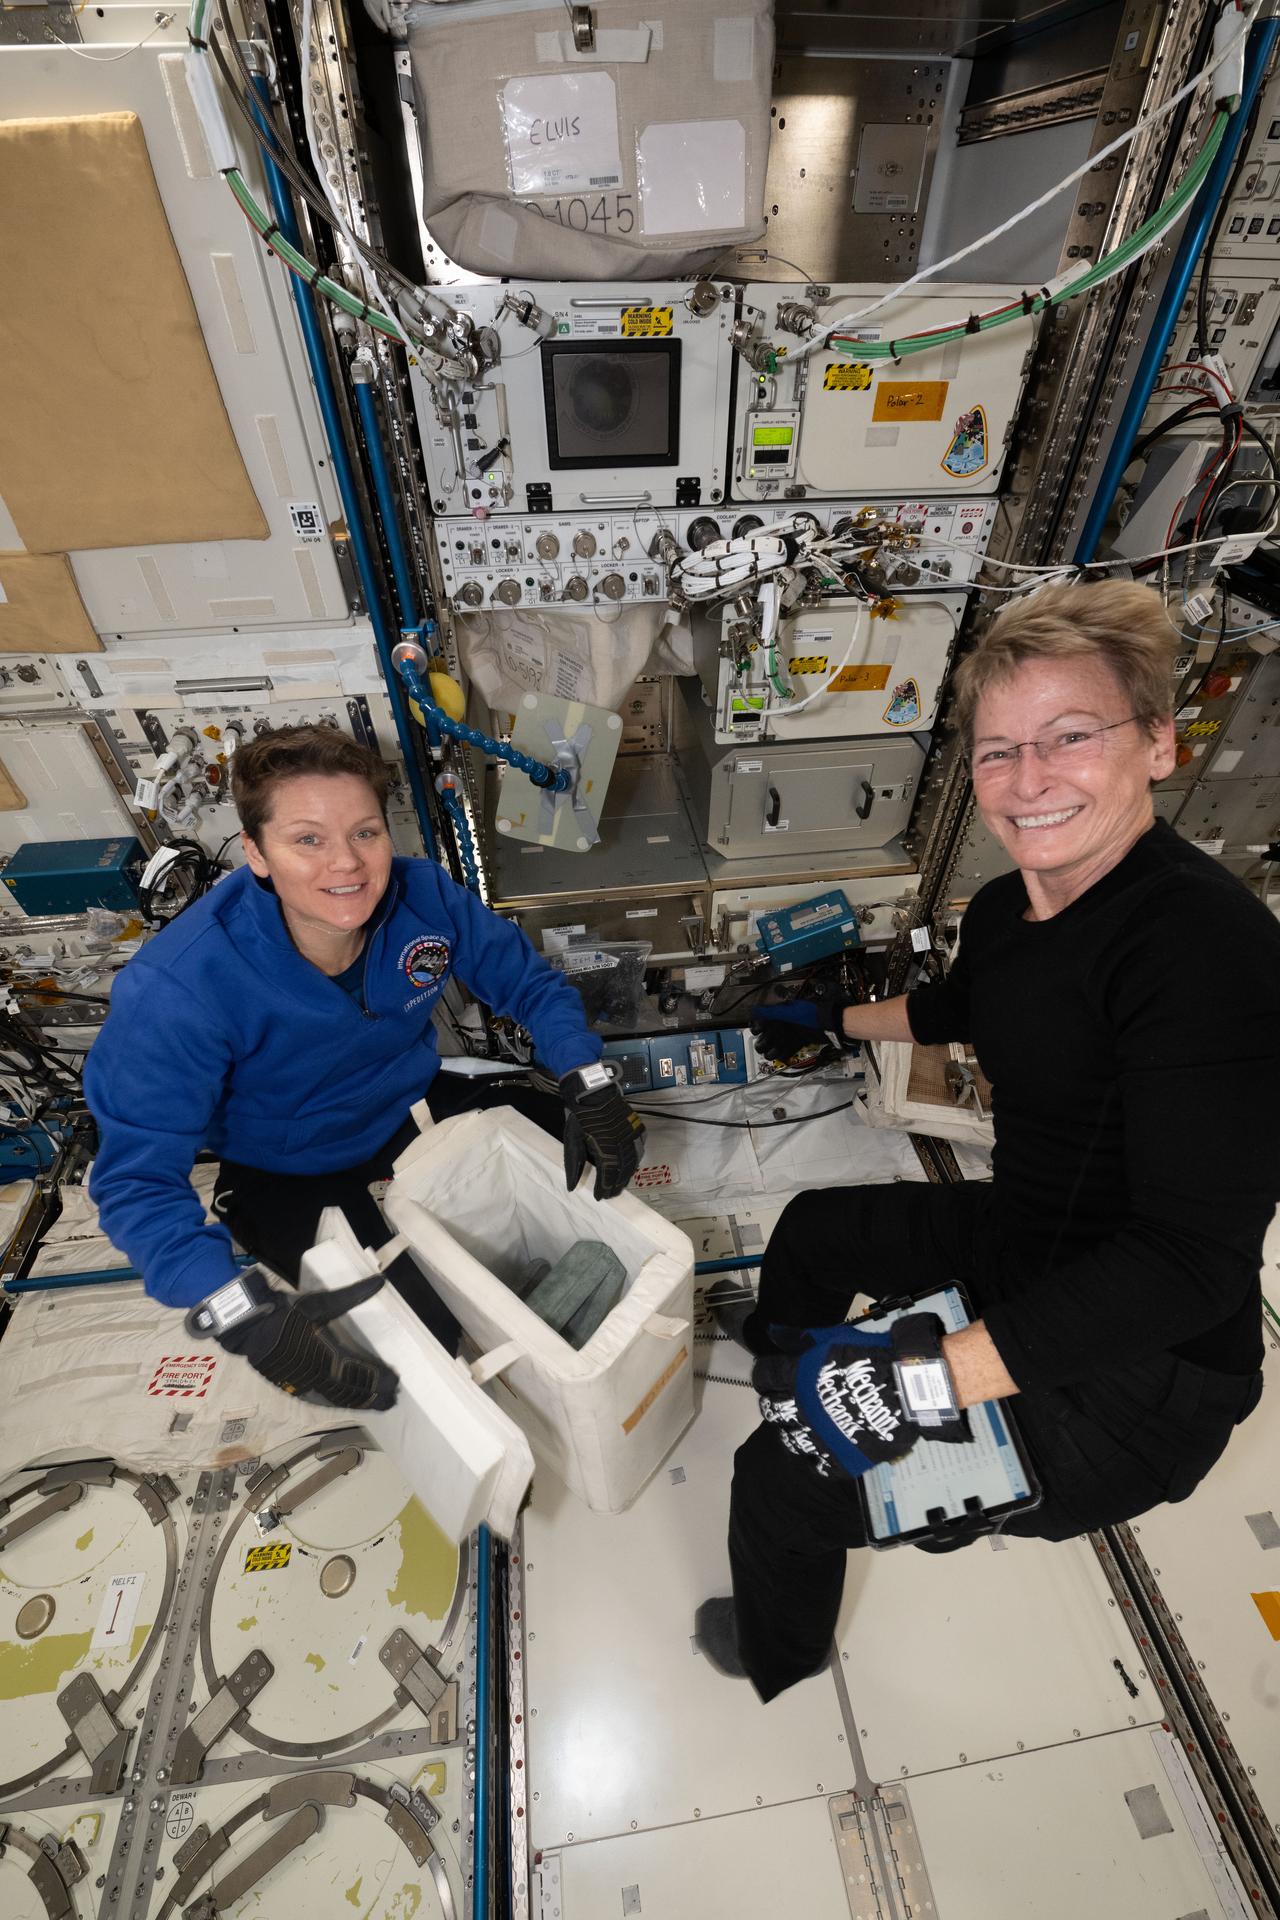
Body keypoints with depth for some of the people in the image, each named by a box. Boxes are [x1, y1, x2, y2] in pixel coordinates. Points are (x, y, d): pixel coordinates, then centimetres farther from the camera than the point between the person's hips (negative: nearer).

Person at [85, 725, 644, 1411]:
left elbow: (530, 982, -9)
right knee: (426, 1329, -22)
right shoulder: (176, 989, -31)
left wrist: (590, 1084, -25)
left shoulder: (423, 895, -21)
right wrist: (239, 1313, -38)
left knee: (609, 1141, -1)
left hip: (416, 1108, 4)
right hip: (290, 1175, -3)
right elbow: (136, 1180, -25)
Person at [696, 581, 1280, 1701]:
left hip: (1137, 1377, -8)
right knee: (814, 1222, 23)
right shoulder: (1007, 906, -3)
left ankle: (777, 1652, 29)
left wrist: (927, 1380, -37)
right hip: (1016, 1237, 8)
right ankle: (780, 1343, 60)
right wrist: (834, 1022, 29)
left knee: (783, 1476, -10)